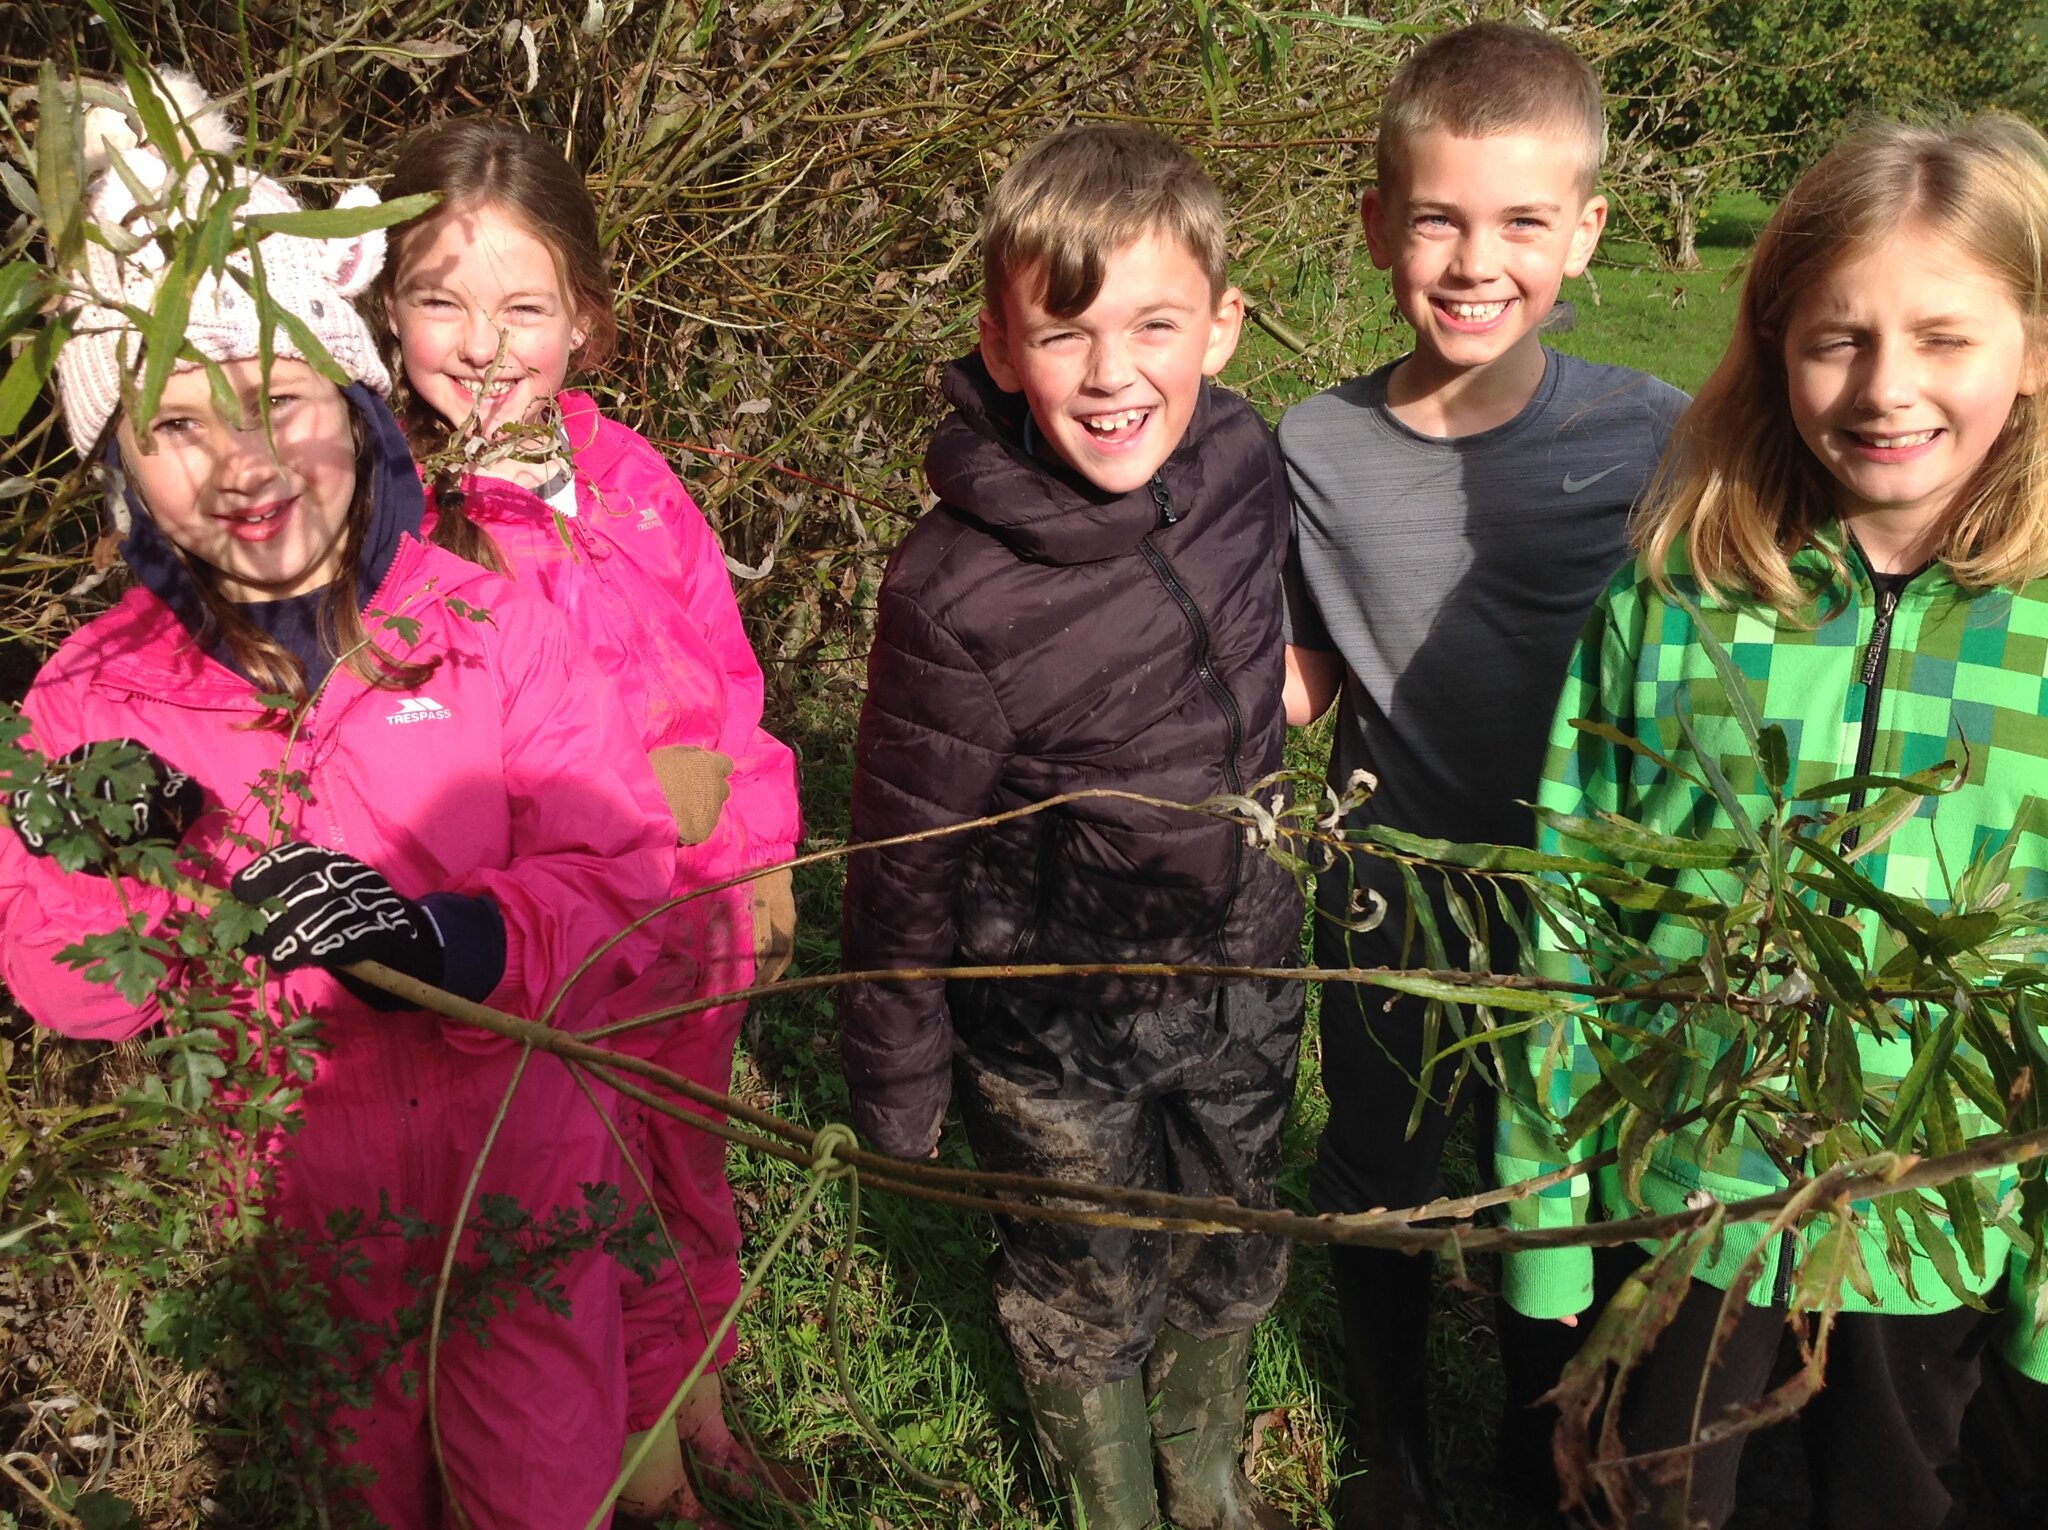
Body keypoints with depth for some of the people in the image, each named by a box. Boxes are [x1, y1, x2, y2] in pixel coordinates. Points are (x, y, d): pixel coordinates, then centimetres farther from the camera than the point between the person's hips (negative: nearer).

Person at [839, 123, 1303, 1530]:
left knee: (1230, 1262, 26)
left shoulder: (1246, 471, -13)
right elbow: (907, 850, -15)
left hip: (1243, 980, 5)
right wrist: (894, 1072, -6)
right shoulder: (957, 589, -27)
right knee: (1086, 1292, 18)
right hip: (1055, 1022, -5)